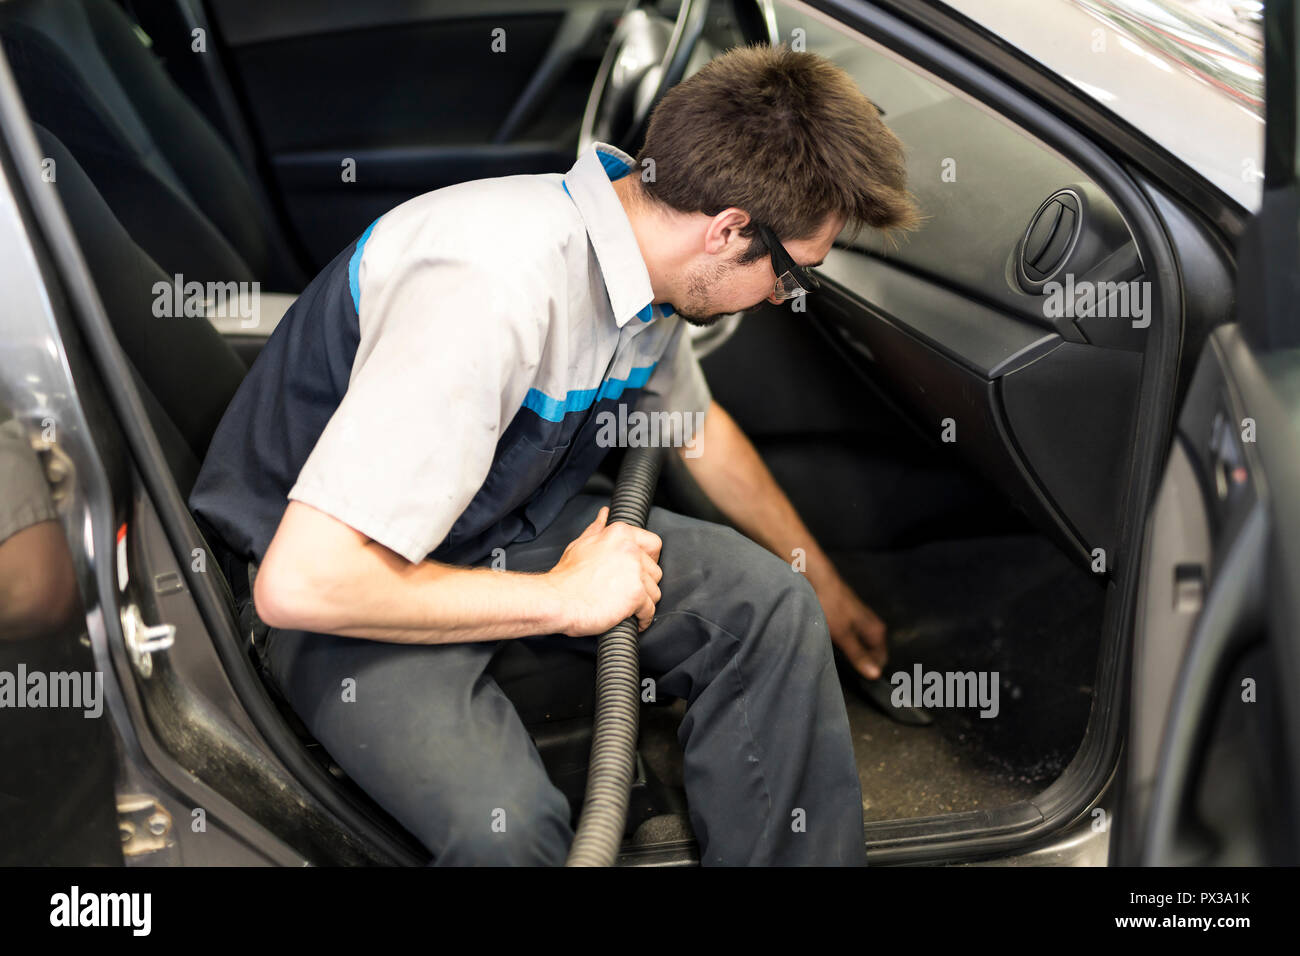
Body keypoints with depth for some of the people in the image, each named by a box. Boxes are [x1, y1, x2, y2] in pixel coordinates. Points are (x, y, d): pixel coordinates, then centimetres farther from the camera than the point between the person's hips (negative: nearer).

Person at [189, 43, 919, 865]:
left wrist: (827, 589, 26)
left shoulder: (640, 251, -7)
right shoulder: (490, 289, -35)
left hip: (505, 524, 8)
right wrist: (562, 597, -24)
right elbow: (300, 583, -36)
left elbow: (698, 428, 16)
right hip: (348, 573, -7)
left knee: (771, 602, -9)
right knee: (505, 821, -32)